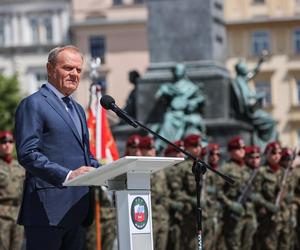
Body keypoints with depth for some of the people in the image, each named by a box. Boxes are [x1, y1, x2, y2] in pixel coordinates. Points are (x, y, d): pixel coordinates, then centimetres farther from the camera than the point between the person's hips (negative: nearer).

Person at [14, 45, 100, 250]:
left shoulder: (78, 109, 24)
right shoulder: (33, 104, -4)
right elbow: (27, 154, -14)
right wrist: (67, 175, -25)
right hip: (49, 210, -8)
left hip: (77, 210, 8)